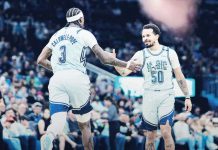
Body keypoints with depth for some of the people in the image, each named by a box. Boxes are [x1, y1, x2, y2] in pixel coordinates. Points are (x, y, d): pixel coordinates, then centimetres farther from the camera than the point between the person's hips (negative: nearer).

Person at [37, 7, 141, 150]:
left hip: (57, 80, 3)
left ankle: (49, 136, -43)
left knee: (58, 121, -10)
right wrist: (126, 65, 11)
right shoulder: (84, 34, 7)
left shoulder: (56, 35, 21)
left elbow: (41, 60, 22)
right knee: (84, 125, 14)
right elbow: (104, 58, 1)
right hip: (77, 78, -3)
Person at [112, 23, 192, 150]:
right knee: (150, 136, 5)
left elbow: (180, 77, 5)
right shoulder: (141, 55, 0)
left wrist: (187, 97, 3)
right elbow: (124, 72, -7)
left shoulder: (170, 53, 0)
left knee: (166, 132, -16)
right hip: (149, 97, 2)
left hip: (166, 97, -2)